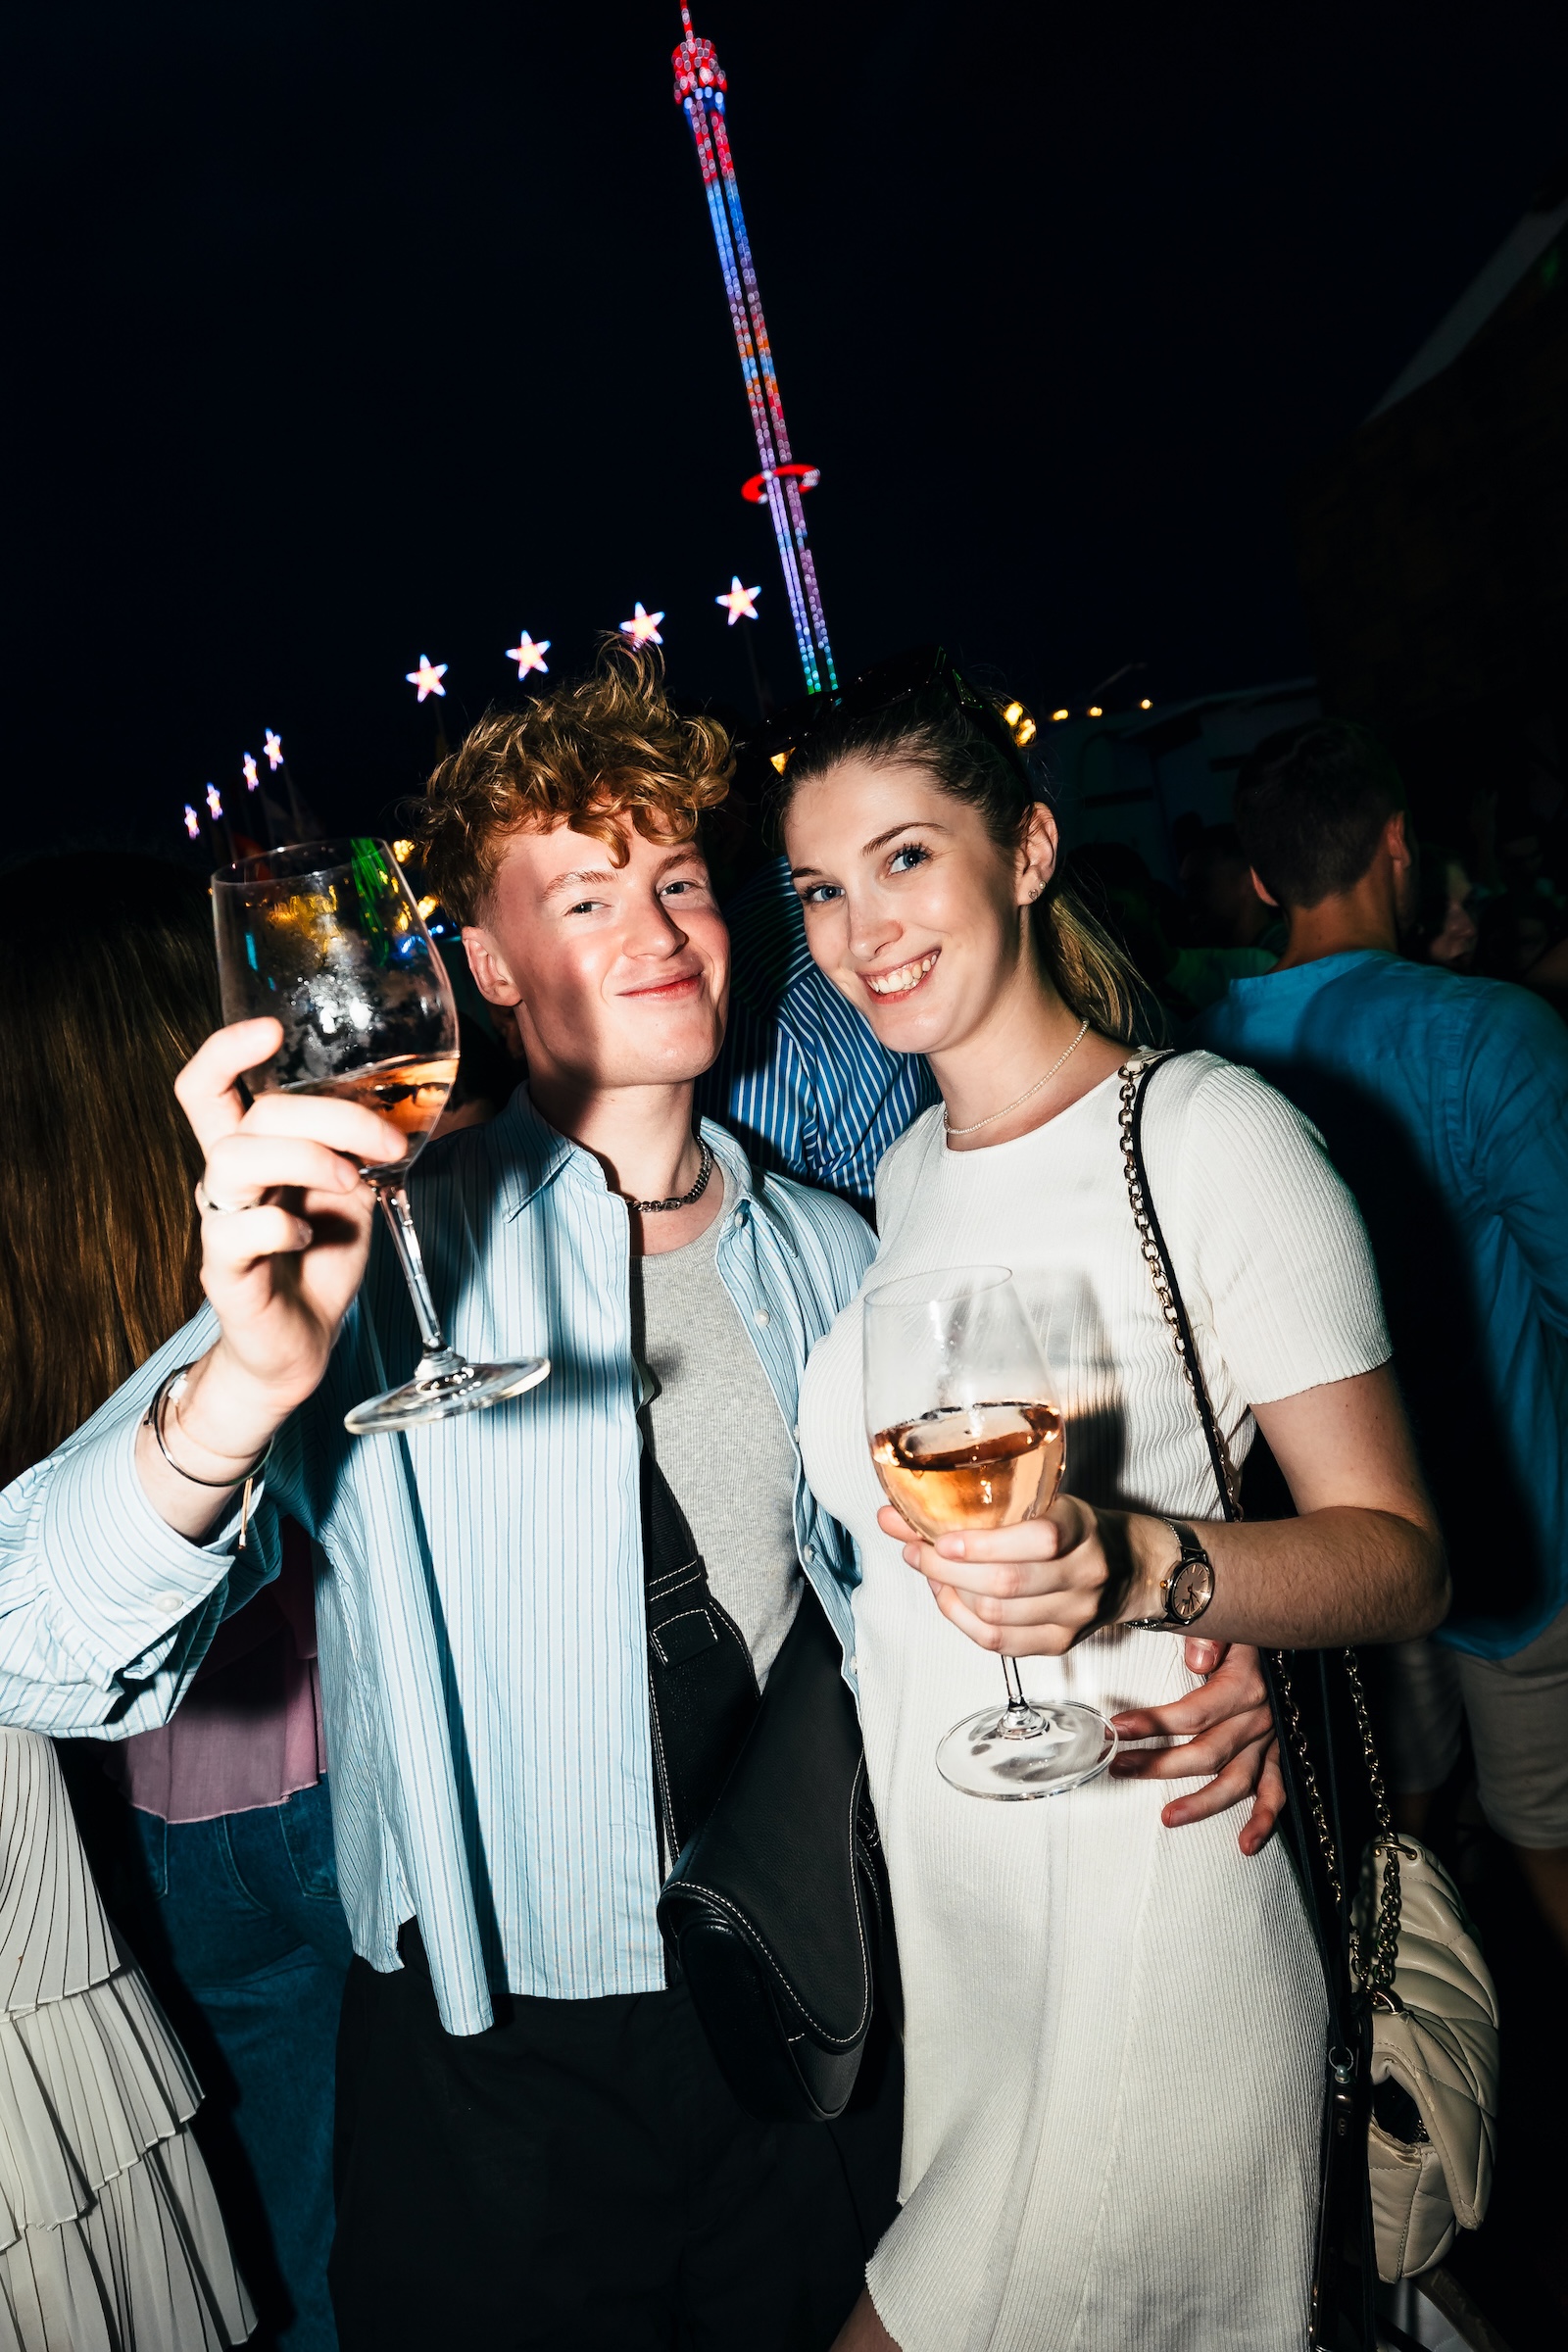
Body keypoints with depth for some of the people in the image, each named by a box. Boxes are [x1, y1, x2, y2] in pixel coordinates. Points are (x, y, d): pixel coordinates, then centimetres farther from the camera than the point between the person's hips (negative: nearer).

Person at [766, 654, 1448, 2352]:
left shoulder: (1210, 1133, -12)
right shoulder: (902, 1175, 8)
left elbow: (1401, 1556, -14)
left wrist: (1142, 1567, -30)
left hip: (1146, 1916, -6)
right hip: (931, 1910, 6)